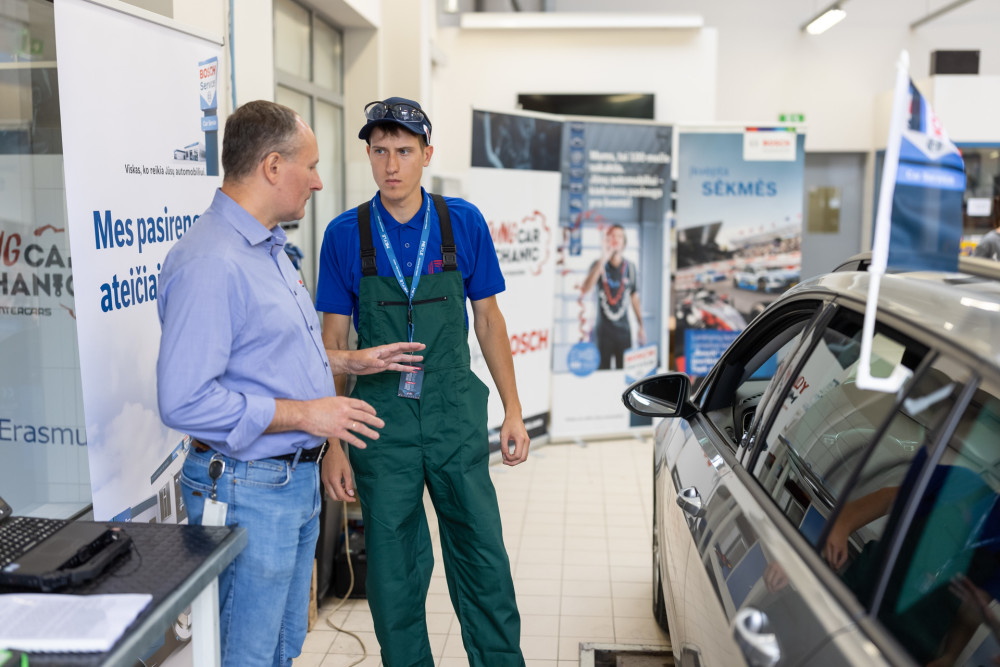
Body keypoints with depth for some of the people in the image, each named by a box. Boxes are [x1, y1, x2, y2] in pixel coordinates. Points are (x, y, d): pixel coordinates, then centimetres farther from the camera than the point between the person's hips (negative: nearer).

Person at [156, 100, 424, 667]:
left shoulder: (270, 248, 12)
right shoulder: (209, 263, -22)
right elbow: (185, 401, -27)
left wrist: (349, 361, 16)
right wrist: (303, 413, -23)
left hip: (297, 479, 10)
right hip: (247, 488, -10)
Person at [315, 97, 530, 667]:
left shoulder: (464, 223, 1)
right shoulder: (346, 234, -1)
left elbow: (489, 319, 7)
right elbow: (334, 341, 2)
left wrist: (513, 412, 5)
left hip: (456, 412, 1)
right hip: (381, 421, 0)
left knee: (483, 555, 6)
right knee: (393, 567, 9)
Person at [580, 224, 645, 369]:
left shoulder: (630, 267, 6)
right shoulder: (599, 265, -3)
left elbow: (634, 297, 13)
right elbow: (585, 288, -20)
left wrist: (641, 326, 13)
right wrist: (603, 260, -26)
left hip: (624, 329, 2)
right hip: (603, 329, -2)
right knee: (603, 371, 0)